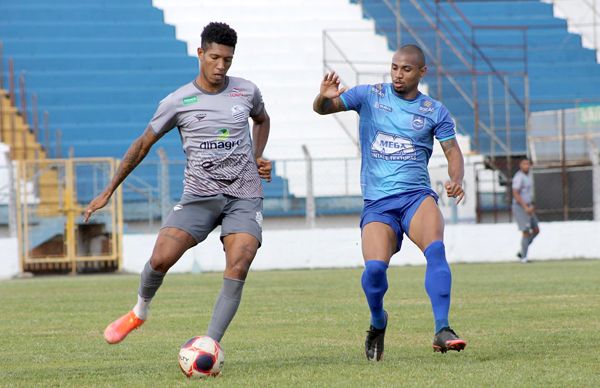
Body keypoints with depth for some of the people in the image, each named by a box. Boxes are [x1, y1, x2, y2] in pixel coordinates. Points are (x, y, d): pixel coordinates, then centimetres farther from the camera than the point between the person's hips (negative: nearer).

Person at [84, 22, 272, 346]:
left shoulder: (246, 91, 5)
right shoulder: (177, 102, -2)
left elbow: (261, 119, 29)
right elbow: (142, 145, 8)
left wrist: (258, 157, 11)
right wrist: (108, 192, 10)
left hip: (244, 197, 1)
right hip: (200, 195, -1)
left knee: (237, 269, -18)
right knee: (161, 259, -17)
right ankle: (139, 312, 15)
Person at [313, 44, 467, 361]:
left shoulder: (435, 111, 8)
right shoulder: (370, 96, 7)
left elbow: (452, 151, 9)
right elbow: (323, 109, 4)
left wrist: (456, 179, -13)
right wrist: (324, 97, -22)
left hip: (417, 196, 0)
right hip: (377, 203, 0)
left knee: (436, 249, -29)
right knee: (374, 268, -20)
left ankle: (442, 330, -31)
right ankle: (377, 323, 11)